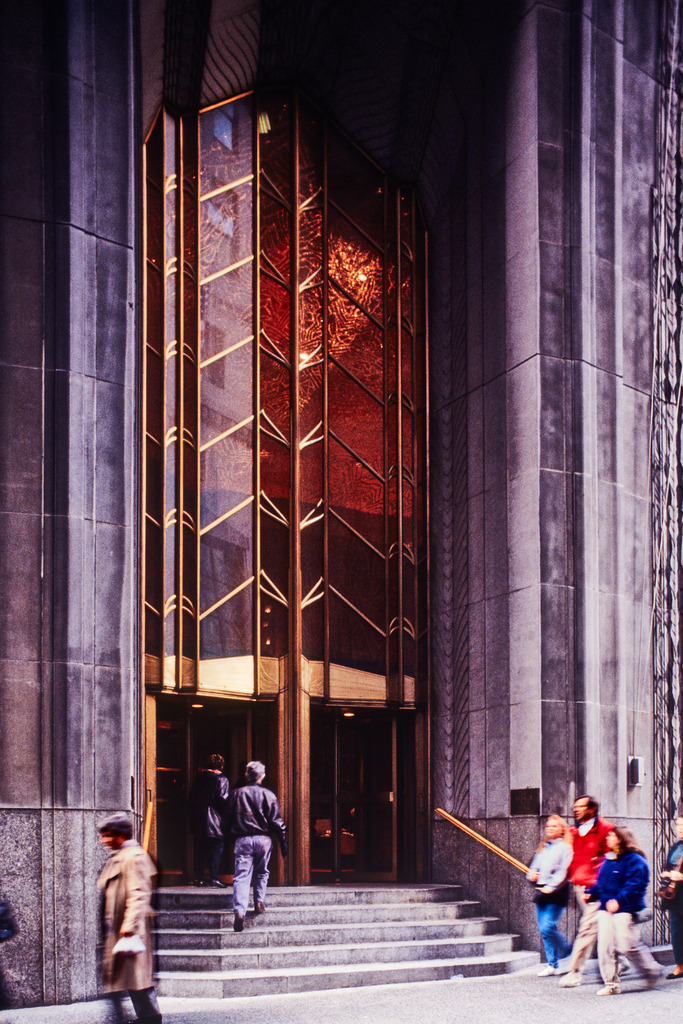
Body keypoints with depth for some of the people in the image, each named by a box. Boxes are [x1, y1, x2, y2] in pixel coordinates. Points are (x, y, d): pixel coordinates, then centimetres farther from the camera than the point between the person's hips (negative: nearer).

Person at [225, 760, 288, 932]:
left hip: (242, 839, 0)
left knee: (241, 876, -5)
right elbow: (277, 821, 1)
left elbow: (229, 818, 11)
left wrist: (232, 835, 23)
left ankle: (239, 911, -19)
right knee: (262, 873, 23)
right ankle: (259, 902, 19)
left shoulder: (236, 794, 6)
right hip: (263, 839, 0)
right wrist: (283, 842, 6)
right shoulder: (268, 795, 2)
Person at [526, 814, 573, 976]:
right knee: (544, 929, 7)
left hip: (556, 893, -7)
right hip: (541, 892, 8)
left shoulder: (565, 847, -4)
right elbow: (533, 867, 24)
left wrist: (550, 888, -19)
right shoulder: (543, 848, 20)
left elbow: (563, 872, -13)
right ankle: (552, 964, 16)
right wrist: (531, 874, 1)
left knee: (547, 928, -15)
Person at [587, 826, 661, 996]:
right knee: (605, 946, 1)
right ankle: (611, 984, 7)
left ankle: (652, 971, 15)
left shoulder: (634, 860, -9)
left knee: (627, 946, -9)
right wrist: (591, 893, 6)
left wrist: (619, 900, -26)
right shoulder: (608, 859, 17)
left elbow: (635, 885, -17)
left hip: (625, 910, -8)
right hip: (606, 908, 8)